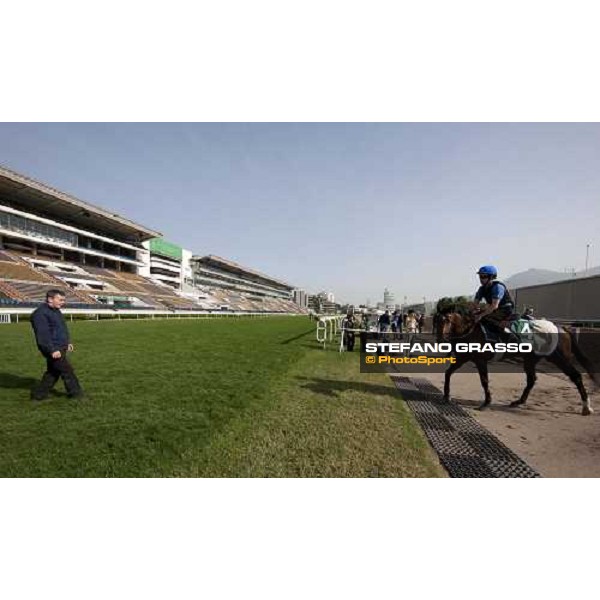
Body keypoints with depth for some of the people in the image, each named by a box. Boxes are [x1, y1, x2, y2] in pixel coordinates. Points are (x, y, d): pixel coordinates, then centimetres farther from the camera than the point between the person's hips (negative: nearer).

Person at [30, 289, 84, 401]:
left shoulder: (56, 311, 14)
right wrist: (52, 350, -25)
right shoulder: (40, 313, -17)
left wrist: (67, 342, 20)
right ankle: (76, 394, 9)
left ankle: (39, 394, 27)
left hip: (60, 347, 10)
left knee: (53, 372, 16)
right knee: (67, 370, -2)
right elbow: (43, 334, -23)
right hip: (53, 349, -10)